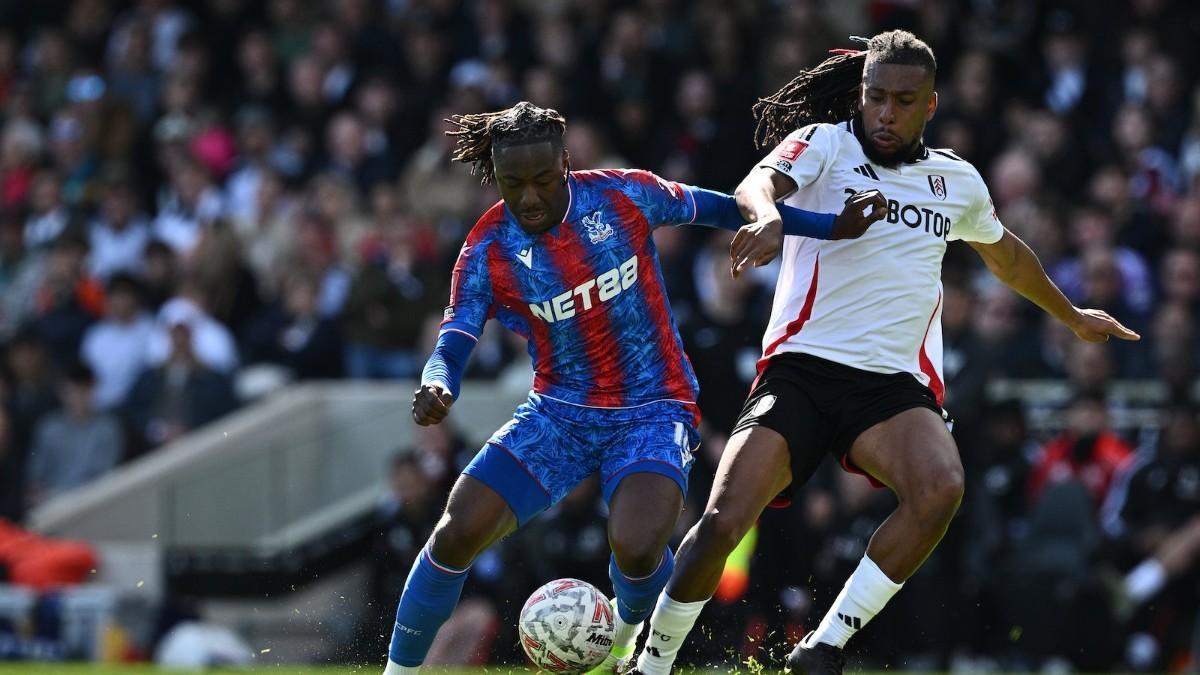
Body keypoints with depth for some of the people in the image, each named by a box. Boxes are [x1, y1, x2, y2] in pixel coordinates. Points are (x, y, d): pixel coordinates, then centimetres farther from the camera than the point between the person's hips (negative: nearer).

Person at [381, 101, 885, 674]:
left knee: (636, 549, -28)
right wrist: (437, 388, -40)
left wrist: (832, 227, 5)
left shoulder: (622, 196, -10)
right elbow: (453, 345, -15)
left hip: (652, 411, -2)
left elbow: (717, 209, 4)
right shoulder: (487, 251, -9)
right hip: (559, 412, 2)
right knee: (456, 534, -14)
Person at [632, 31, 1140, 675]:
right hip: (802, 370, -3)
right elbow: (759, 183, -21)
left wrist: (1072, 316, 50)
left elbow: (1005, 254, 37)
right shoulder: (823, 144, 1)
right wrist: (767, 212, -46)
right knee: (720, 523, -19)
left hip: (896, 383, 3)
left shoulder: (957, 180, 16)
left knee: (941, 487, -30)